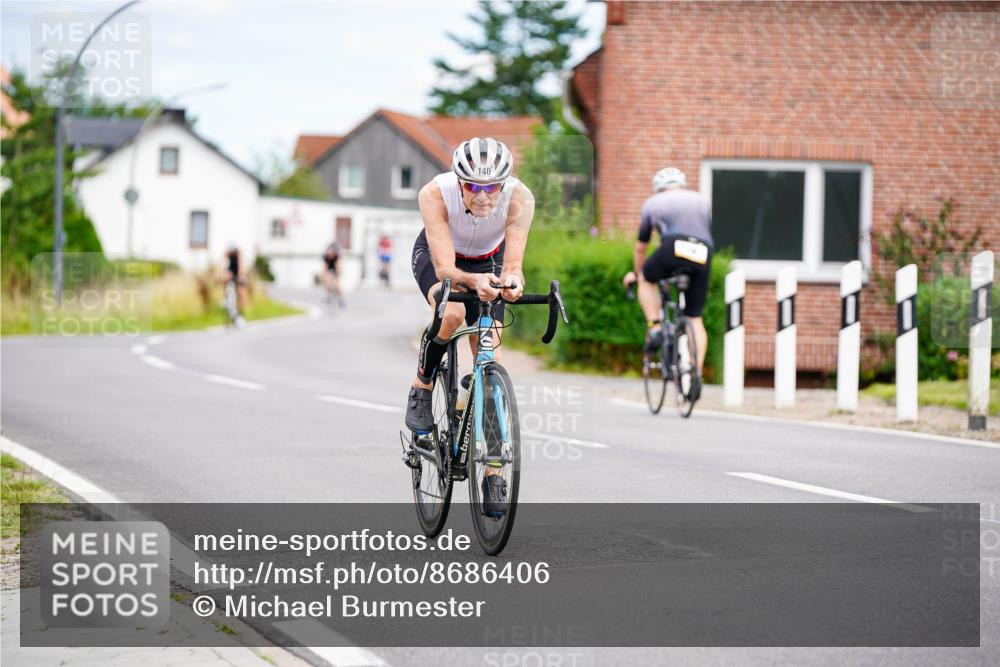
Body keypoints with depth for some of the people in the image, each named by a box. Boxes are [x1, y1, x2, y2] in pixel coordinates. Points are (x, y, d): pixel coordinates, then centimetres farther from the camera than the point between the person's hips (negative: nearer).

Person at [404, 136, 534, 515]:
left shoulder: (520, 199, -34)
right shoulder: (435, 194, -37)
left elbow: (512, 262, -39)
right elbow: (444, 267, -41)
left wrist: (511, 281, -63)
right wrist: (472, 281, -62)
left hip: (488, 260, 2)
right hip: (434, 254, -2)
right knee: (451, 314, -35)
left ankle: (493, 474, -3)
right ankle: (421, 389, -7)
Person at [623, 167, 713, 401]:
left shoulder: (652, 203, 26)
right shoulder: (702, 200, 30)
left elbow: (640, 247, 34)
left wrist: (636, 273, 50)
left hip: (674, 248, -2)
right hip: (702, 255, 2)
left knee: (647, 279, 28)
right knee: (695, 319, 11)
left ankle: (655, 327, 9)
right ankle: (697, 374, 0)